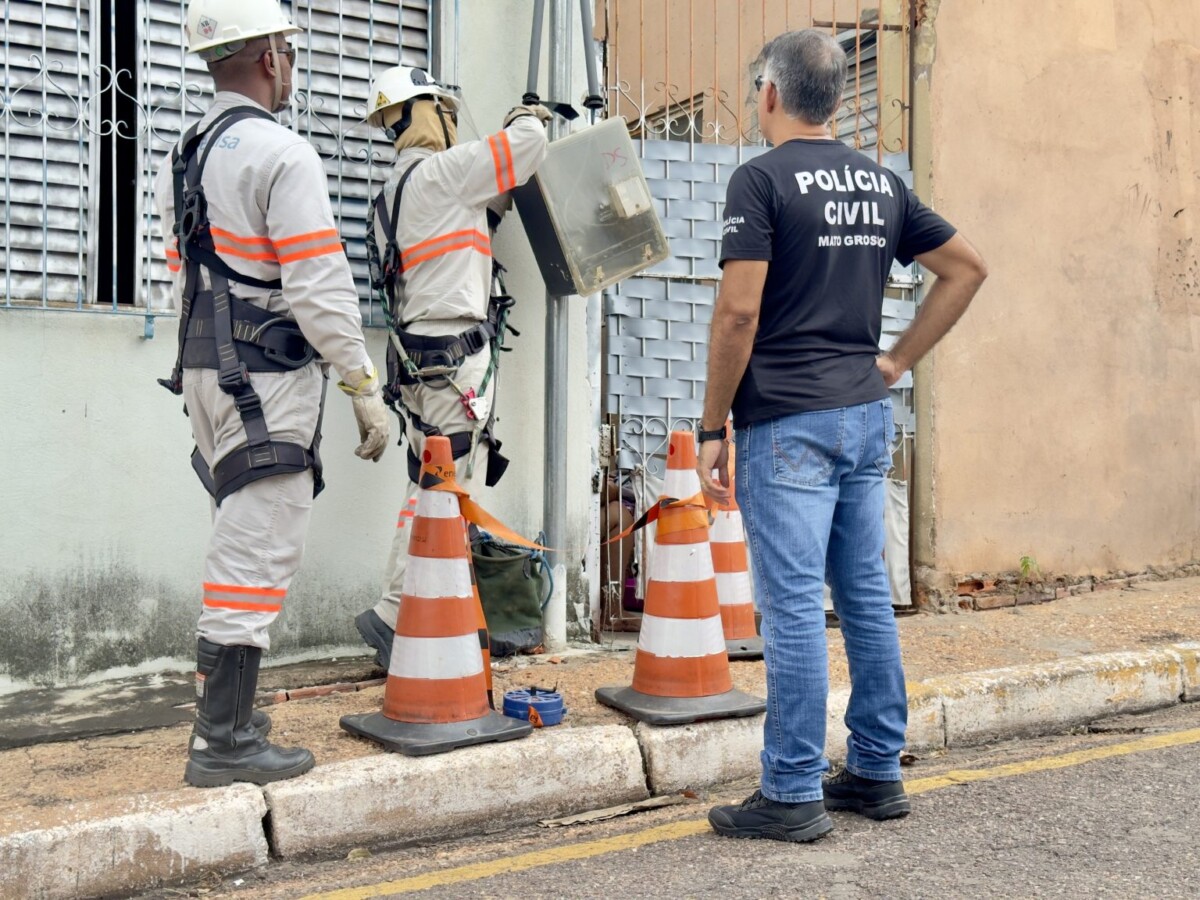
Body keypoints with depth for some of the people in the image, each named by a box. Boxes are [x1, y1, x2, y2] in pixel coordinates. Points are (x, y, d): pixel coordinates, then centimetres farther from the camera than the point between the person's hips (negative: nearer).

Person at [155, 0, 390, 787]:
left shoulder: (183, 158, 15)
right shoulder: (283, 154, -13)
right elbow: (319, 287, -18)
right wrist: (364, 385, -13)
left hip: (204, 370, 9)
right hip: (269, 376, -9)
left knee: (239, 541, 19)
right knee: (258, 556, -6)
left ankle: (227, 709, 27)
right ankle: (224, 743, -2)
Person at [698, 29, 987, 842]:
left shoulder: (763, 179, -8)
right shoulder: (881, 182, 12)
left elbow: (740, 312, -15)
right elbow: (967, 268, 16)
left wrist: (713, 428, -8)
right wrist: (899, 360, 15)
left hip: (789, 420, -7)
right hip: (867, 417, 7)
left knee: (794, 607, -3)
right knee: (867, 595, 13)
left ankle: (793, 794, 5)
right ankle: (877, 772, 24)